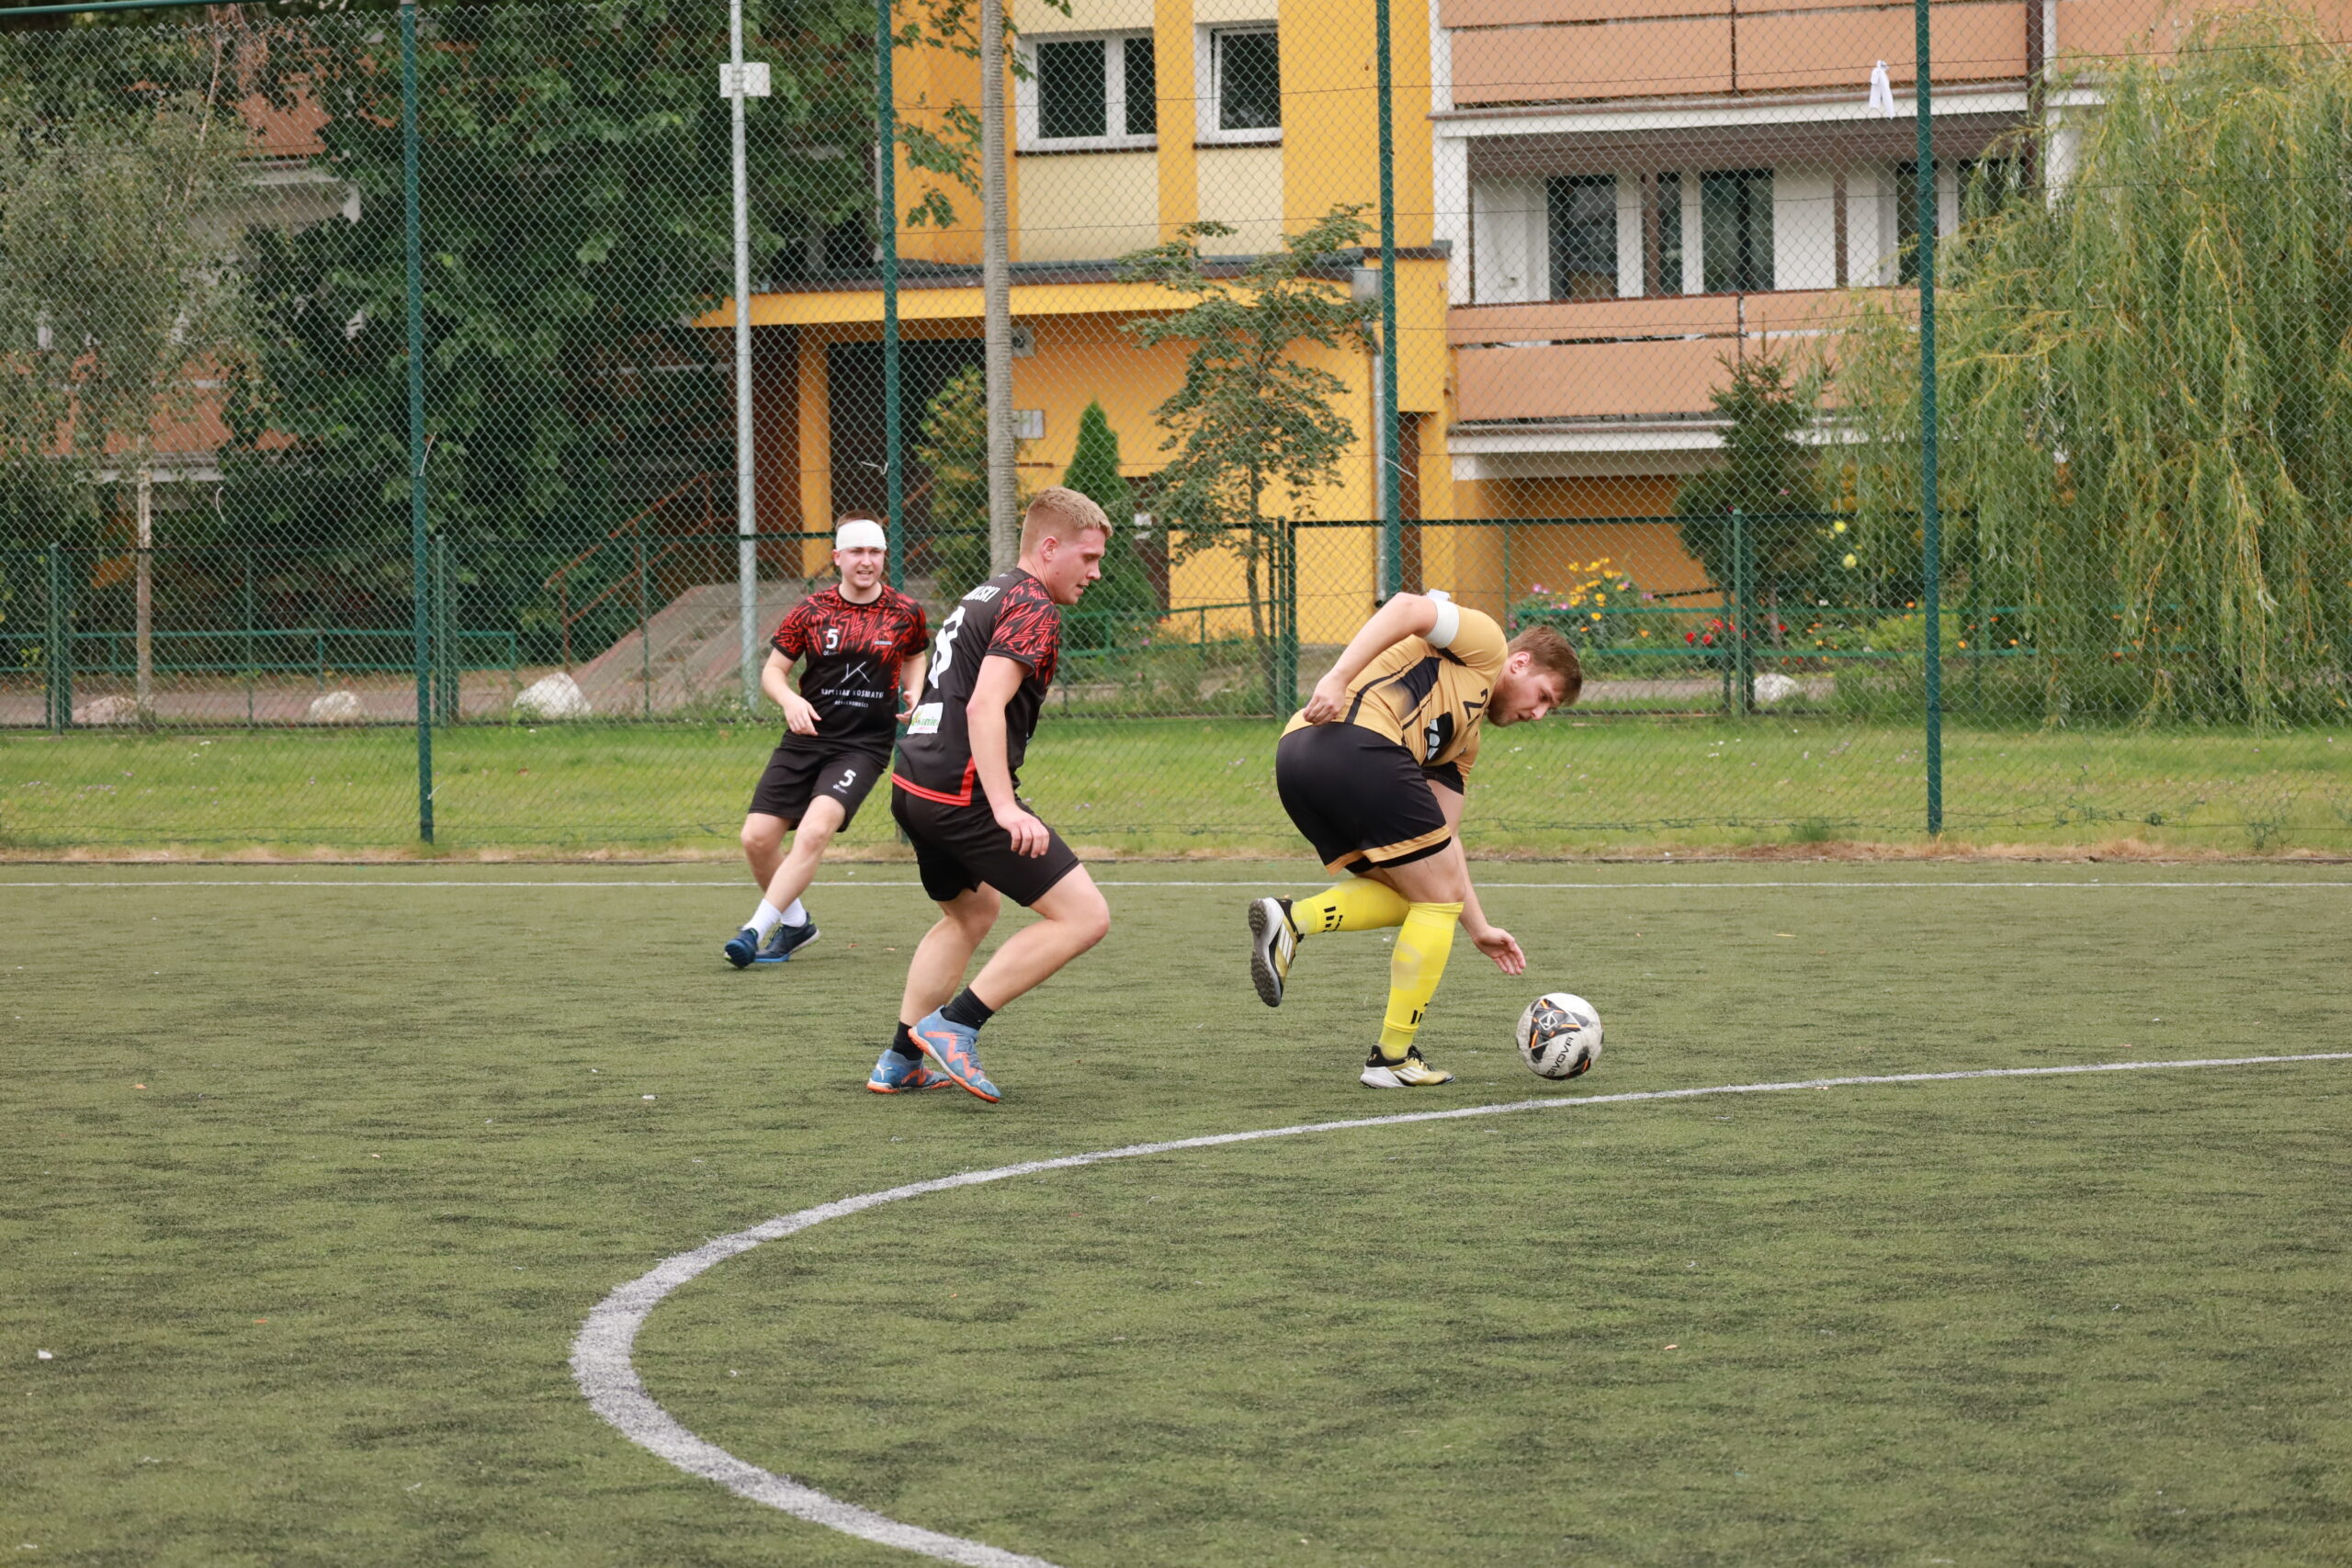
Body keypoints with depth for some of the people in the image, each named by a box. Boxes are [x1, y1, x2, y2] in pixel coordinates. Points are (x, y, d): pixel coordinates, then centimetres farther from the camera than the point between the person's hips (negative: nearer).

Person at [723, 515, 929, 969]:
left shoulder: (905, 613, 1)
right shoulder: (811, 611, 0)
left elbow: (914, 658, 21)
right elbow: (772, 671, 7)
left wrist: (913, 697, 0)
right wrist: (790, 700, -15)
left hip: (864, 745, -2)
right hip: (806, 739, 3)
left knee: (815, 830, -25)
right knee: (757, 838, -4)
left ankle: (757, 929, -21)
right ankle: (795, 924, 21)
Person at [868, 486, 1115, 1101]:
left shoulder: (987, 595, 20)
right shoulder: (1032, 608, -10)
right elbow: (984, 706, -23)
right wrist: (1006, 808, -29)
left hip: (913, 788, 10)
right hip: (964, 794, -10)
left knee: (972, 911, 32)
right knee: (1084, 916, -9)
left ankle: (902, 1061, 31)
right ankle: (953, 1026, -10)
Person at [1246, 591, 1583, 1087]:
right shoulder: (1485, 644, 12)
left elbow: (1441, 841, 33)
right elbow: (1407, 608, -6)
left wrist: (1478, 928, 31)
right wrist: (1337, 679, -17)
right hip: (1357, 742, -9)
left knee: (1411, 898, 19)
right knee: (1436, 899, 3)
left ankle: (1291, 920, -2)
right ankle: (1394, 1058, 6)